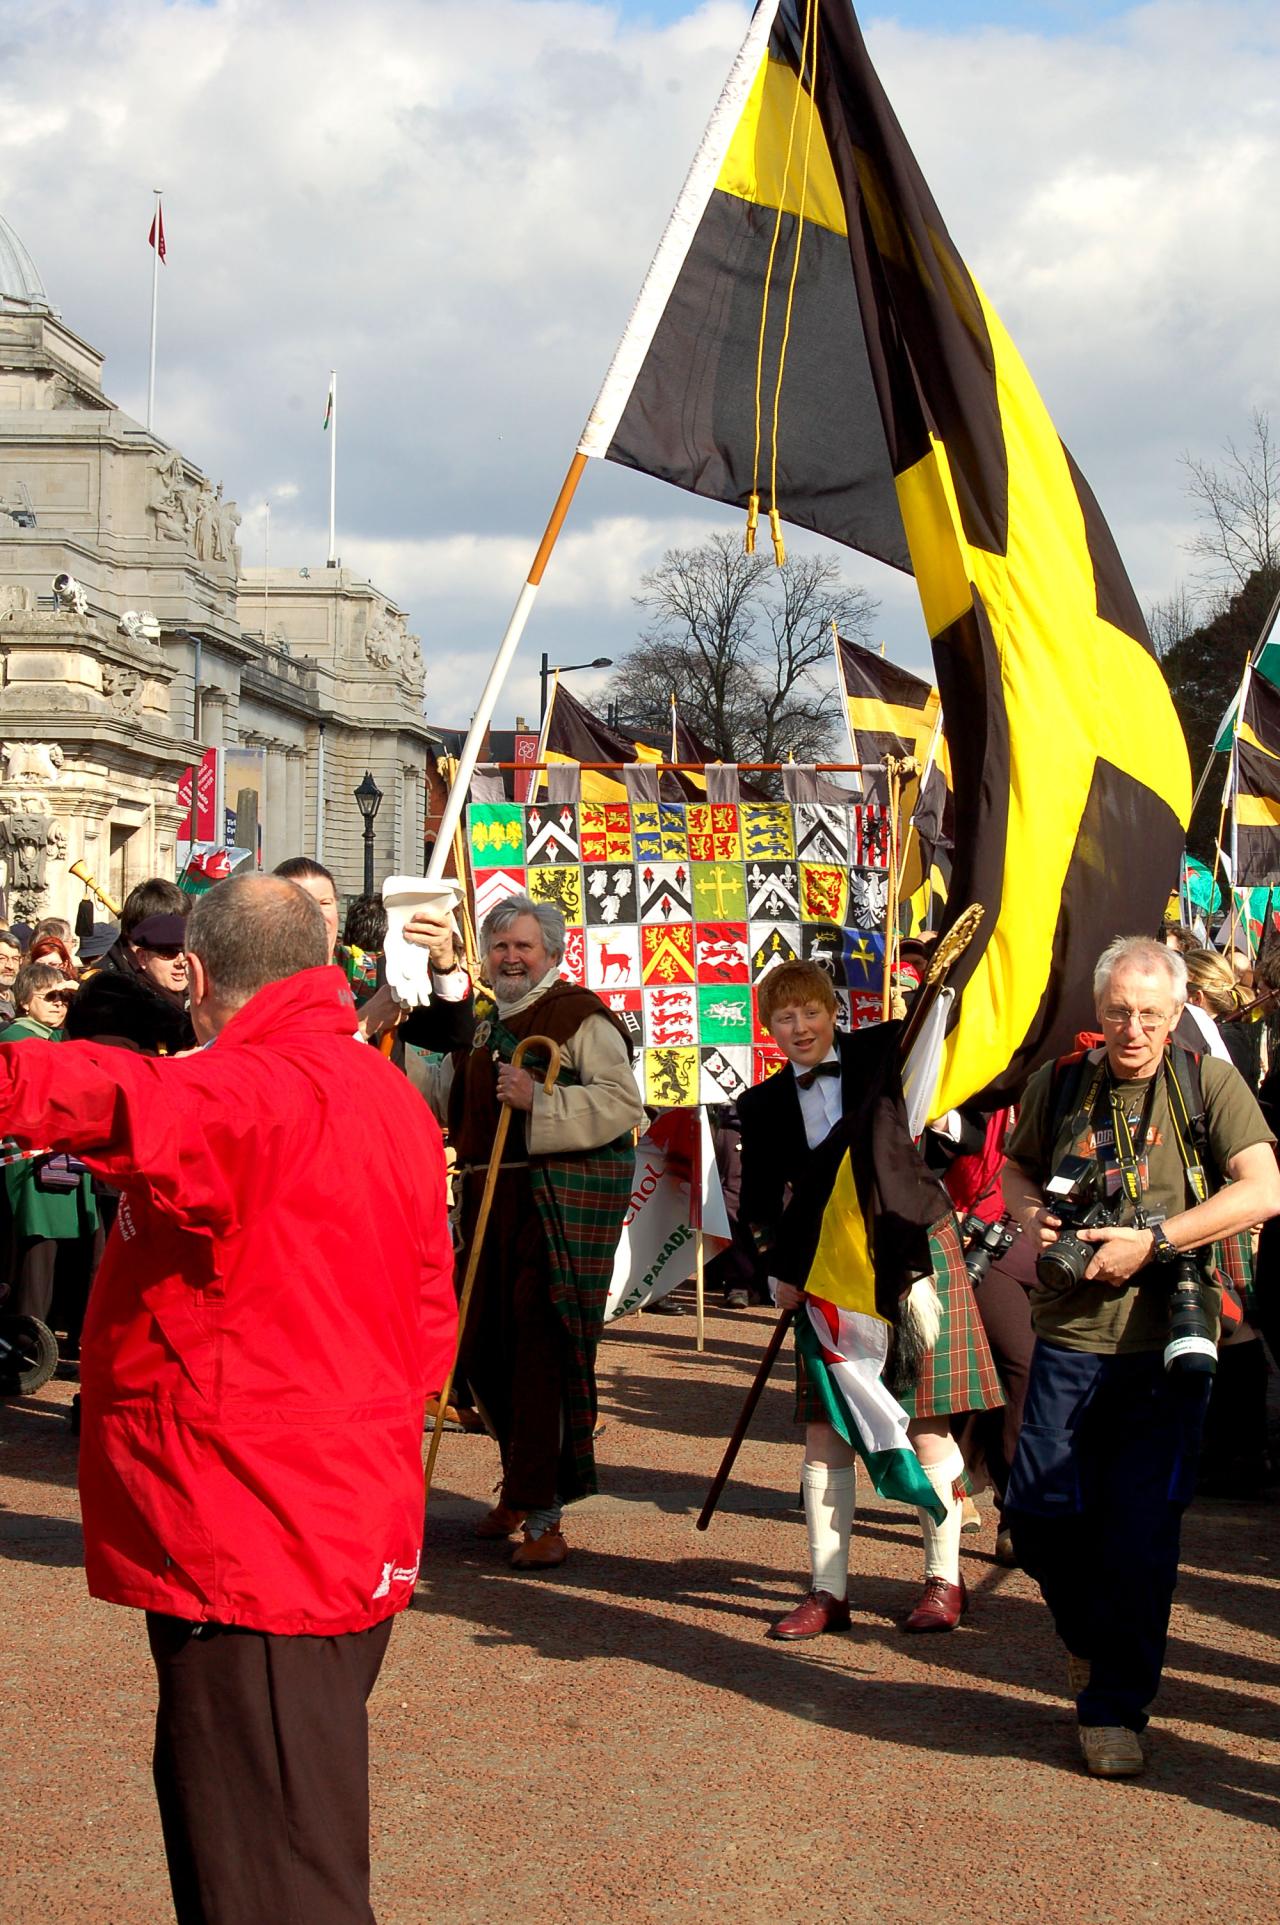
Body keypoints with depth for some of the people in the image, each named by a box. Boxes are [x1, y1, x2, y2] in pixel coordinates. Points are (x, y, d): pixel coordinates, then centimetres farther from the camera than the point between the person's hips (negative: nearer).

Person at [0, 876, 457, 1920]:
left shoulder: (253, 1092, -17)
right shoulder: (388, 1096, 13)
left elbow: (125, 1100, -41)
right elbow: (429, 1325, 19)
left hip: (252, 1548, -10)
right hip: (358, 1522, 10)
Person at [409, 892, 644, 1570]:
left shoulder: (579, 1014, -5)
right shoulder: (485, 1024, 20)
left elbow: (623, 1102, -17)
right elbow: (445, 1096, 34)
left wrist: (540, 1102, -27)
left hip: (560, 1203, -8)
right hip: (490, 1202, 8)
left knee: (541, 1353, -8)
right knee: (480, 1348, 12)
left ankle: (543, 1516, -1)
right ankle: (523, 1488, 32)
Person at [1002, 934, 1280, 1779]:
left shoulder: (1209, 1084, -1)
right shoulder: (1059, 1082, 7)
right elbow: (1016, 1170, 22)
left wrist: (1151, 1241, -17)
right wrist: (1031, 1214, -2)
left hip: (1168, 1344, -3)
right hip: (1070, 1337, 3)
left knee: (1142, 1534, -1)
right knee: (1040, 1510, 2)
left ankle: (1116, 1707, 14)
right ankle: (1090, 1634, 32)